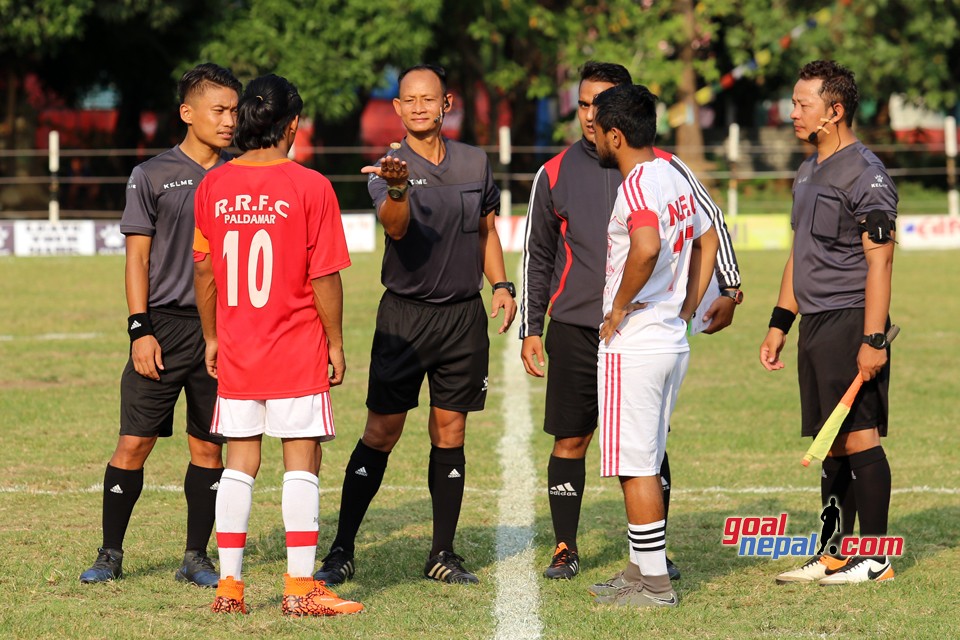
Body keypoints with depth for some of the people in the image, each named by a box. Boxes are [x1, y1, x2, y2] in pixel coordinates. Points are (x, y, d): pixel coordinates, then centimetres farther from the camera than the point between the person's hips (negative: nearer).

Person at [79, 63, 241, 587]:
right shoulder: (152, 176, 1)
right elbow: (137, 257, 1)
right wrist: (140, 330, -8)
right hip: (164, 323, -3)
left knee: (208, 446, 4)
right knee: (134, 443, -4)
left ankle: (196, 558, 13)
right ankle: (110, 554, 7)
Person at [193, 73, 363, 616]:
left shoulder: (214, 185, 2)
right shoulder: (309, 187, -10)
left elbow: (204, 270, 8)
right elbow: (325, 276, -10)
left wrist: (211, 337, 19)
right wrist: (336, 343, 0)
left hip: (236, 348, 4)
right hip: (297, 348, -4)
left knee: (240, 463, 9)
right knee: (302, 463, 1)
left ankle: (230, 585, 8)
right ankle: (301, 587, 0)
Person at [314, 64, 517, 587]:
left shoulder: (475, 164, 7)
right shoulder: (389, 168, -7)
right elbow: (395, 228, -26)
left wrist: (501, 283, 7)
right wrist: (397, 188, -46)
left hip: (464, 317, 4)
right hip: (405, 316, -3)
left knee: (450, 433, 7)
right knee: (381, 432, -4)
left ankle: (443, 553, 14)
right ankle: (342, 552, 1)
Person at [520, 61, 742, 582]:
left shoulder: (662, 168, 2)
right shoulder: (555, 174, 7)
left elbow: (710, 223, 9)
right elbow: (537, 255, 14)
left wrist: (728, 290, -2)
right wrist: (531, 330, 11)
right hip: (575, 328, 1)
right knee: (570, 441, 1)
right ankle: (565, 549, 13)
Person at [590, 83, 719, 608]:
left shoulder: (637, 186, -17)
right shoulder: (673, 178, 12)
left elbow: (647, 248, -35)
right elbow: (707, 241, 26)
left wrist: (619, 306, -21)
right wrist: (687, 309, 23)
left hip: (632, 346, -9)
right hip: (672, 342, 9)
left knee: (636, 466, -3)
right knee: (646, 463, 16)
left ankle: (655, 583, 0)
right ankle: (643, 569, 22)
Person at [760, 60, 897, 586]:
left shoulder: (865, 176, -12)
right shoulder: (808, 172, 17)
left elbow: (879, 261, -16)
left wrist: (873, 340, -21)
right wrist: (779, 324, 21)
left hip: (850, 325, -9)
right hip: (815, 326, 9)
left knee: (860, 437, -7)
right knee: (831, 445, 10)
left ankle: (874, 557, -3)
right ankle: (836, 554, 14)